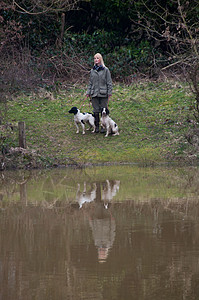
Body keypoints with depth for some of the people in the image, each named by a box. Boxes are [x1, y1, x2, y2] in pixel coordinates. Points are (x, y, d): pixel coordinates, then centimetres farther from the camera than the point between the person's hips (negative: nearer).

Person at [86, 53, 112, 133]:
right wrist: (88, 93, 8)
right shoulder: (92, 71, 9)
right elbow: (90, 83, 14)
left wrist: (109, 93, -5)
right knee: (96, 111, 5)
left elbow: (109, 83, -1)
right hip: (94, 94, 3)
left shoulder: (105, 70, -2)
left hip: (103, 94, -3)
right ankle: (96, 126, 13)